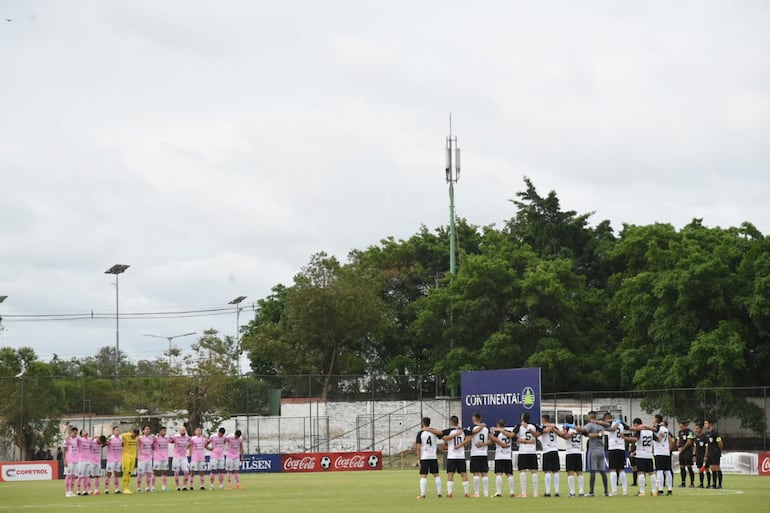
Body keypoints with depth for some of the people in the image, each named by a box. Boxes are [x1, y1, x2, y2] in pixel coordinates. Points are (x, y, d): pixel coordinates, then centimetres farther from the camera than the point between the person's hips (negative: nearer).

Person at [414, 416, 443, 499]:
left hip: (424, 457, -3)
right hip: (434, 457, 3)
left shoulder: (420, 433, -4)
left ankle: (422, 494, -9)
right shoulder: (434, 432, 5)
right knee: (436, 475, 10)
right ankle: (439, 493, 9)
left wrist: (419, 458, -1)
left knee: (423, 476, -3)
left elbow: (418, 447, -7)